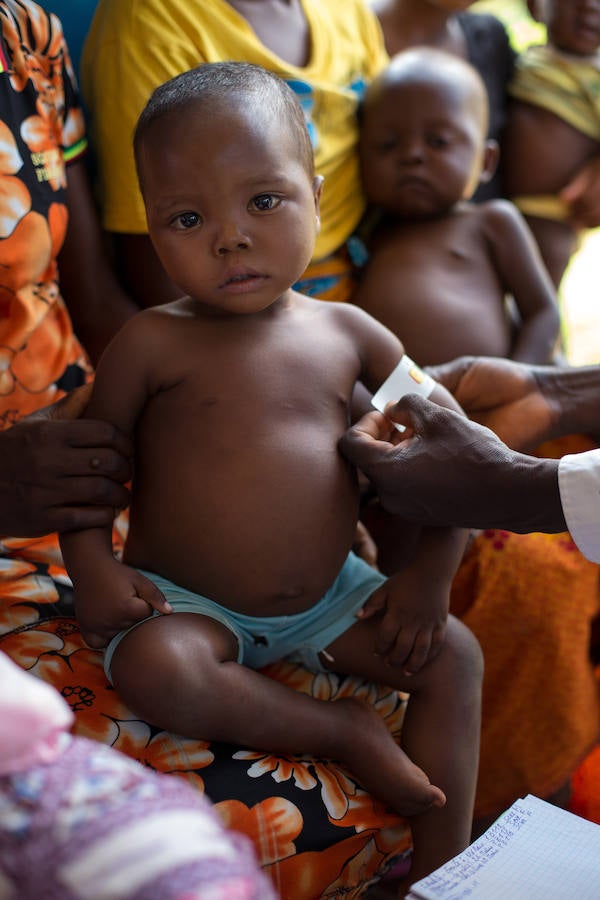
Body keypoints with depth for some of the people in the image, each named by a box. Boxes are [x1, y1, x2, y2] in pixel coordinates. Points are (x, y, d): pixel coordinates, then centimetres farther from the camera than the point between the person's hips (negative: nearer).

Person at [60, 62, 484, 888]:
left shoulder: (345, 332, -1)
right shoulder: (154, 342, -10)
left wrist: (430, 575, -3)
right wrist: (92, 566, -19)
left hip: (328, 598, 4)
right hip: (185, 602, -3)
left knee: (454, 654, -8)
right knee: (156, 668, -33)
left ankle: (442, 866, -2)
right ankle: (340, 729, -17)